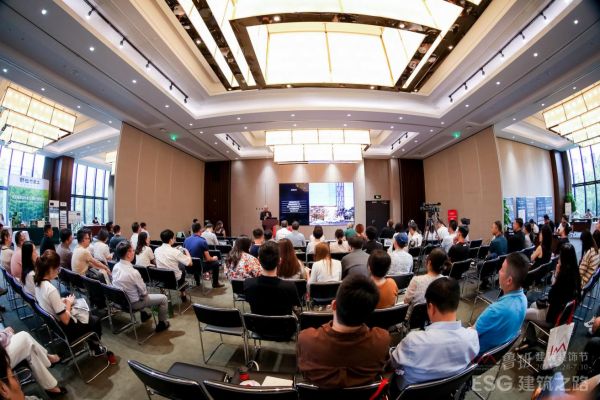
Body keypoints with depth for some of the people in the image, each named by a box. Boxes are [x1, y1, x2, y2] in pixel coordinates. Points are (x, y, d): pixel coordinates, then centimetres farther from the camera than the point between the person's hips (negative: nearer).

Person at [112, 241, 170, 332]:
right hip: (132, 303, -8)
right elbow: (144, 292, -20)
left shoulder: (116, 266, -9)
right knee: (163, 298, 4)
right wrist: (145, 292, 2)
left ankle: (143, 314, 48)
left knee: (140, 290, 36)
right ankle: (162, 324, 22)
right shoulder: (133, 272, -33)